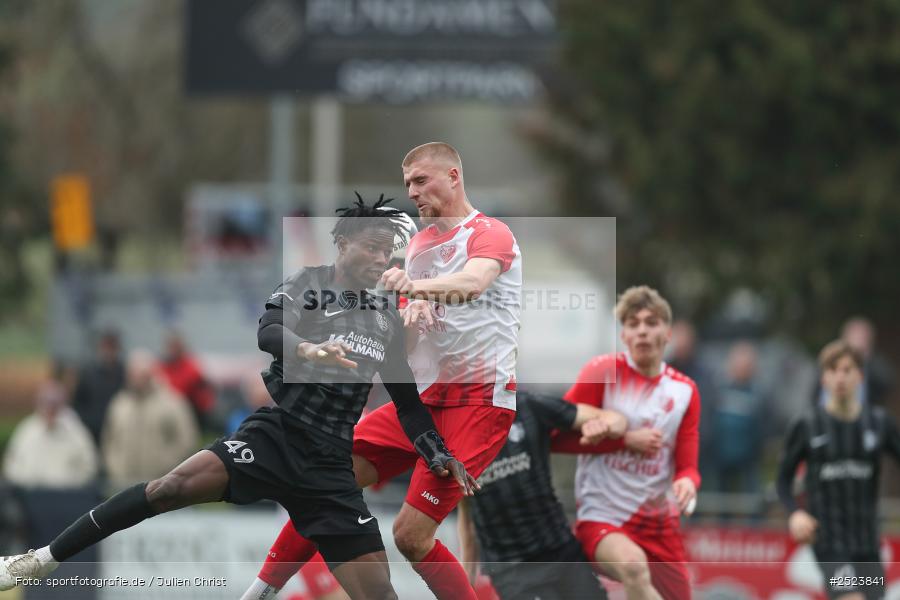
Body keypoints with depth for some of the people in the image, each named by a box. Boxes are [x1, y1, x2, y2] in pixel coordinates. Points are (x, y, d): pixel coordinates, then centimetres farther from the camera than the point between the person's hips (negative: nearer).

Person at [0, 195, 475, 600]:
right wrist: (306, 348, -39)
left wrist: (440, 457, 13)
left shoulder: (388, 319, 16)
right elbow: (268, 332, -18)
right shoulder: (307, 285, 2)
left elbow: (408, 403, 25)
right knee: (177, 485, -26)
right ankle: (43, 561, -19)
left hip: (329, 467, 5)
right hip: (277, 435, -5)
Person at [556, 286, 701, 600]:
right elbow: (557, 438, -8)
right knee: (633, 565, -37)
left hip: (660, 521, 5)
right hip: (603, 516, -5)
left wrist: (687, 482, -20)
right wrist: (626, 439, -15)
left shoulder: (684, 390, 5)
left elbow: (687, 465, 5)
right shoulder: (602, 372, -6)